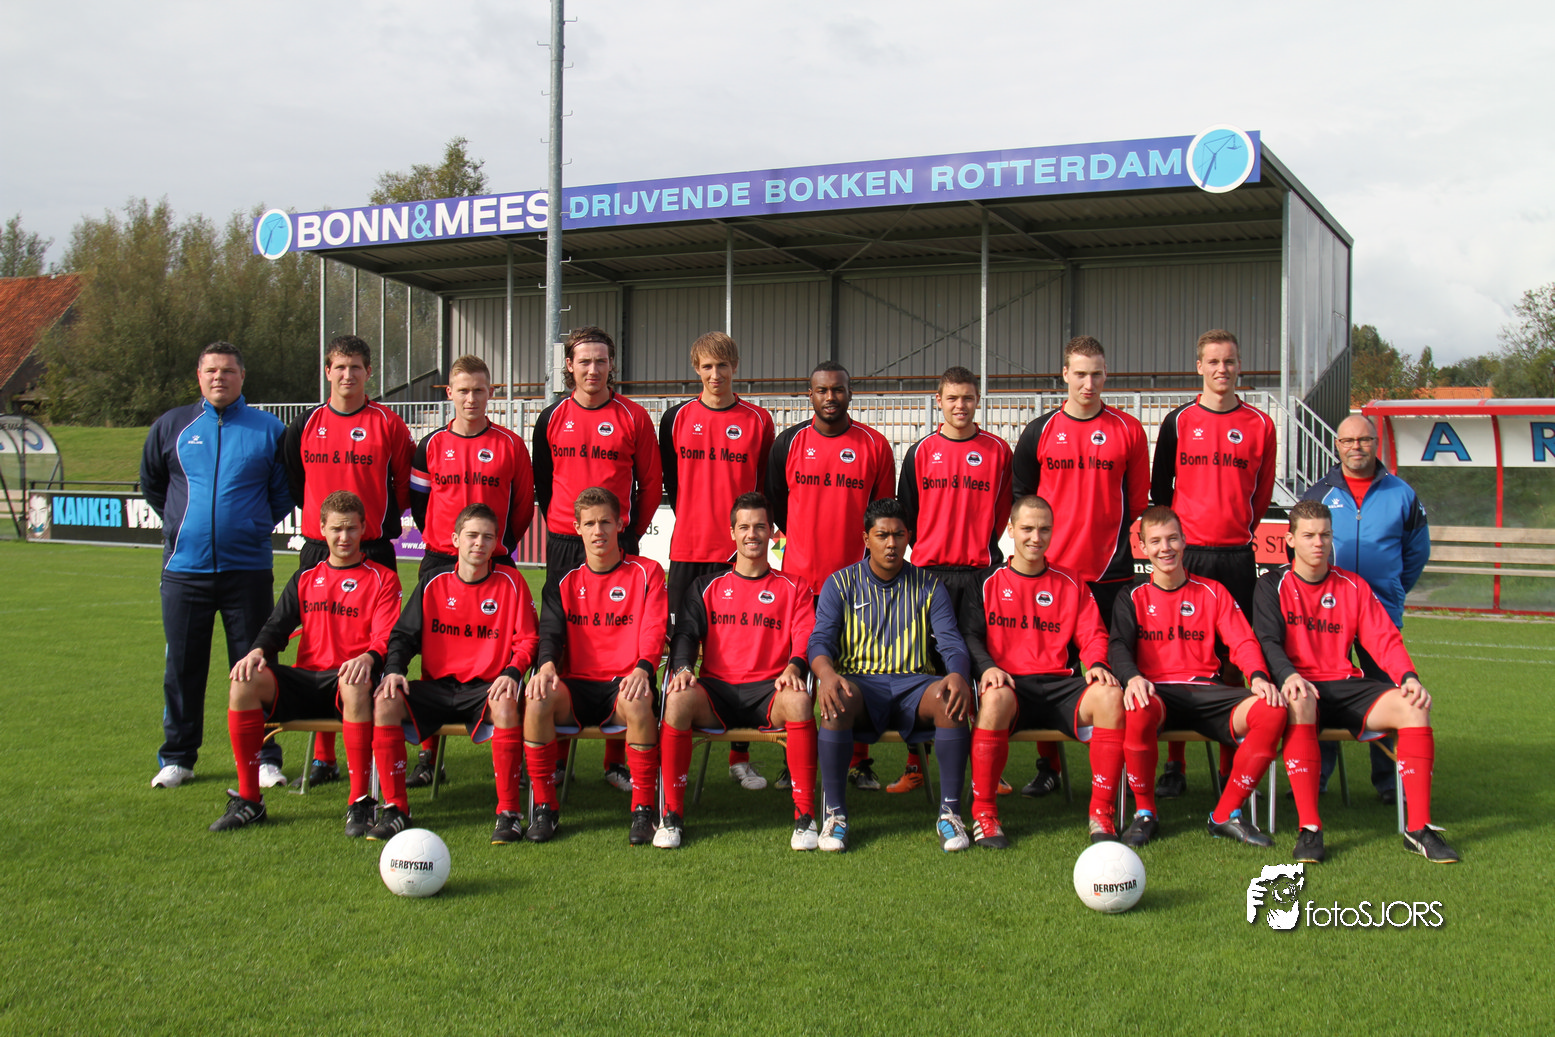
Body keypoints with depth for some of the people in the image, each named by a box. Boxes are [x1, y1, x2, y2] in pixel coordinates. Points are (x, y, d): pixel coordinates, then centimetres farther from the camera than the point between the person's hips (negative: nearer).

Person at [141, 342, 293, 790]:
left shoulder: (268, 429, 3)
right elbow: (151, 481, 21)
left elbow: (285, 491, 11)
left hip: (248, 568, -1)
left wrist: (256, 526, 5)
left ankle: (264, 757, 9)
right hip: (185, 567, 2)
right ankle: (177, 757, 20)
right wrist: (178, 521, 15)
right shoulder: (172, 426, 6)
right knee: (182, 666, 8)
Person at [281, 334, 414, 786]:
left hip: (374, 550, -3)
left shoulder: (388, 424, 0)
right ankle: (323, 756, 11)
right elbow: (295, 482, 20)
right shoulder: (306, 424, 9)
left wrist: (381, 519, 1)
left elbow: (406, 484, 5)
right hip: (317, 550, 3)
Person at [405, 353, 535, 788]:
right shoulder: (431, 446, 6)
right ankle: (430, 755, 9)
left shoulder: (509, 445, 2)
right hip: (439, 562, 2)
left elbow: (524, 504, 9)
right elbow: (418, 500, 15)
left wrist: (502, 547, 8)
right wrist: (440, 543, 12)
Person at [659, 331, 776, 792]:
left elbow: (767, 486, 8)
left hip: (740, 551, -1)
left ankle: (741, 756, 10)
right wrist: (691, 521, 7)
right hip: (687, 549, 1)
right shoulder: (678, 417, 7)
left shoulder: (758, 420, 4)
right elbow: (668, 478, 13)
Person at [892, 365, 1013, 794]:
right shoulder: (920, 452, 8)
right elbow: (907, 511, 13)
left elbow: (1002, 511, 11)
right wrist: (924, 550, 8)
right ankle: (915, 762, 6)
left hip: (982, 571, 0)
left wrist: (983, 547, 6)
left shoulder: (998, 450, 6)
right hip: (929, 570, 1)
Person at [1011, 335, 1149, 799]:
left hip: (1110, 569, -1)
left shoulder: (1129, 430, 4)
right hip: (1051, 568, 1)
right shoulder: (1039, 432, 6)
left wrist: (1107, 535, 4)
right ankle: (1047, 766, 13)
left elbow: (1138, 498, 10)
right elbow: (1021, 496, 13)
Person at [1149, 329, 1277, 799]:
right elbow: (1160, 488, 9)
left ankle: (1230, 767, 10)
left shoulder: (1259, 425, 7)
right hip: (1185, 552, -1)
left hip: (1237, 556, 1)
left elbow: (1262, 493, 14)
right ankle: (1174, 766, 6)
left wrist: (1238, 532, 9)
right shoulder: (1178, 422, 5)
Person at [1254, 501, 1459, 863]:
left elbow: (1385, 639, 7)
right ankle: (1308, 827, -37)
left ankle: (1418, 827, -19)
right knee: (1299, 701, -40)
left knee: (1413, 706, -23)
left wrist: (1409, 677, -13)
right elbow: (1268, 640, -8)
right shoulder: (1273, 586, 5)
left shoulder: (1353, 586, 14)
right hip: (1301, 685, -3)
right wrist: (1288, 675, -29)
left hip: (1346, 686, 4)